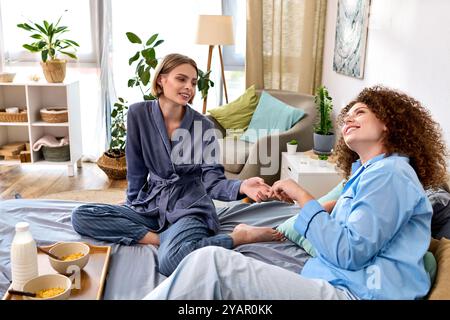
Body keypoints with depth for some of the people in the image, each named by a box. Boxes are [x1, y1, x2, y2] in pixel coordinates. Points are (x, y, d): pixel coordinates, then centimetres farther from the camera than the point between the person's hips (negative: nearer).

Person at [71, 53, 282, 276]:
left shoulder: (204, 126, -10)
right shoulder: (138, 114, -5)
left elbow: (212, 181, -14)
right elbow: (136, 169, 4)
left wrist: (241, 187, -33)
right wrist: (132, 205, 10)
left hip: (190, 208, -4)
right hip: (151, 205, 5)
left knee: (171, 260, -36)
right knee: (81, 217, -12)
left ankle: (239, 236, -12)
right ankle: (167, 239, -16)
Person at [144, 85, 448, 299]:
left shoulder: (390, 173, -5)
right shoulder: (366, 173, 25)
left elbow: (350, 253, -14)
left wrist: (303, 197, -7)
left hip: (353, 292, -8)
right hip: (330, 284, 9)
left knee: (211, 262, -24)